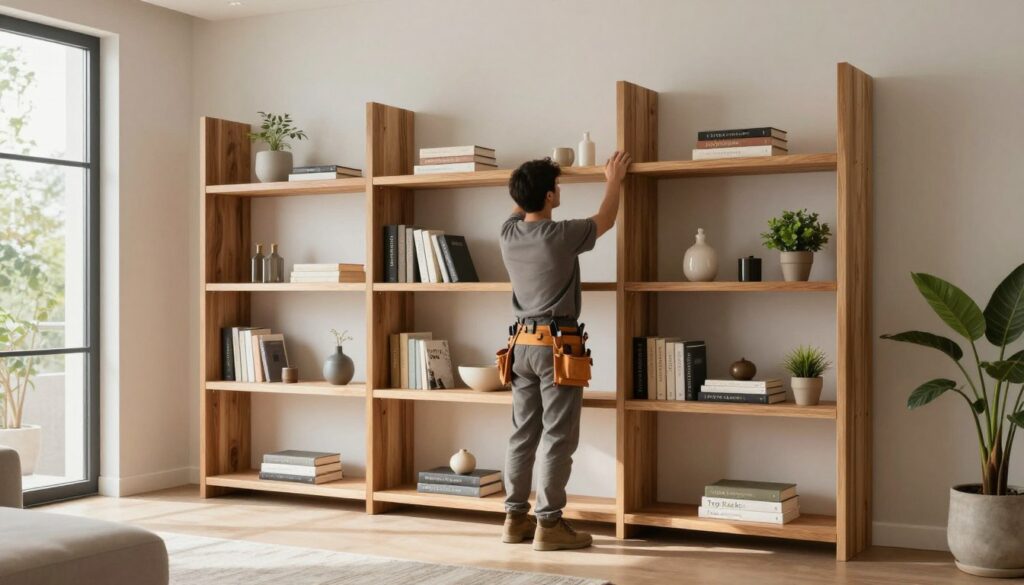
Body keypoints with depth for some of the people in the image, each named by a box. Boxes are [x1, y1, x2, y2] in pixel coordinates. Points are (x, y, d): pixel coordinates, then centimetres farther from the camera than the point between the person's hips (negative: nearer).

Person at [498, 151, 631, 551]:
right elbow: (605, 220, 7)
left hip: (523, 343, 7)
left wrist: (533, 180, 42)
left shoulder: (508, 235, 3)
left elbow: (520, 208, 29)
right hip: (556, 344, -7)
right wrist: (613, 181, 23)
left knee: (523, 434, 10)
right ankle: (548, 524, -1)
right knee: (557, 438, -3)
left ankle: (515, 518, 15)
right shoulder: (561, 236, -13)